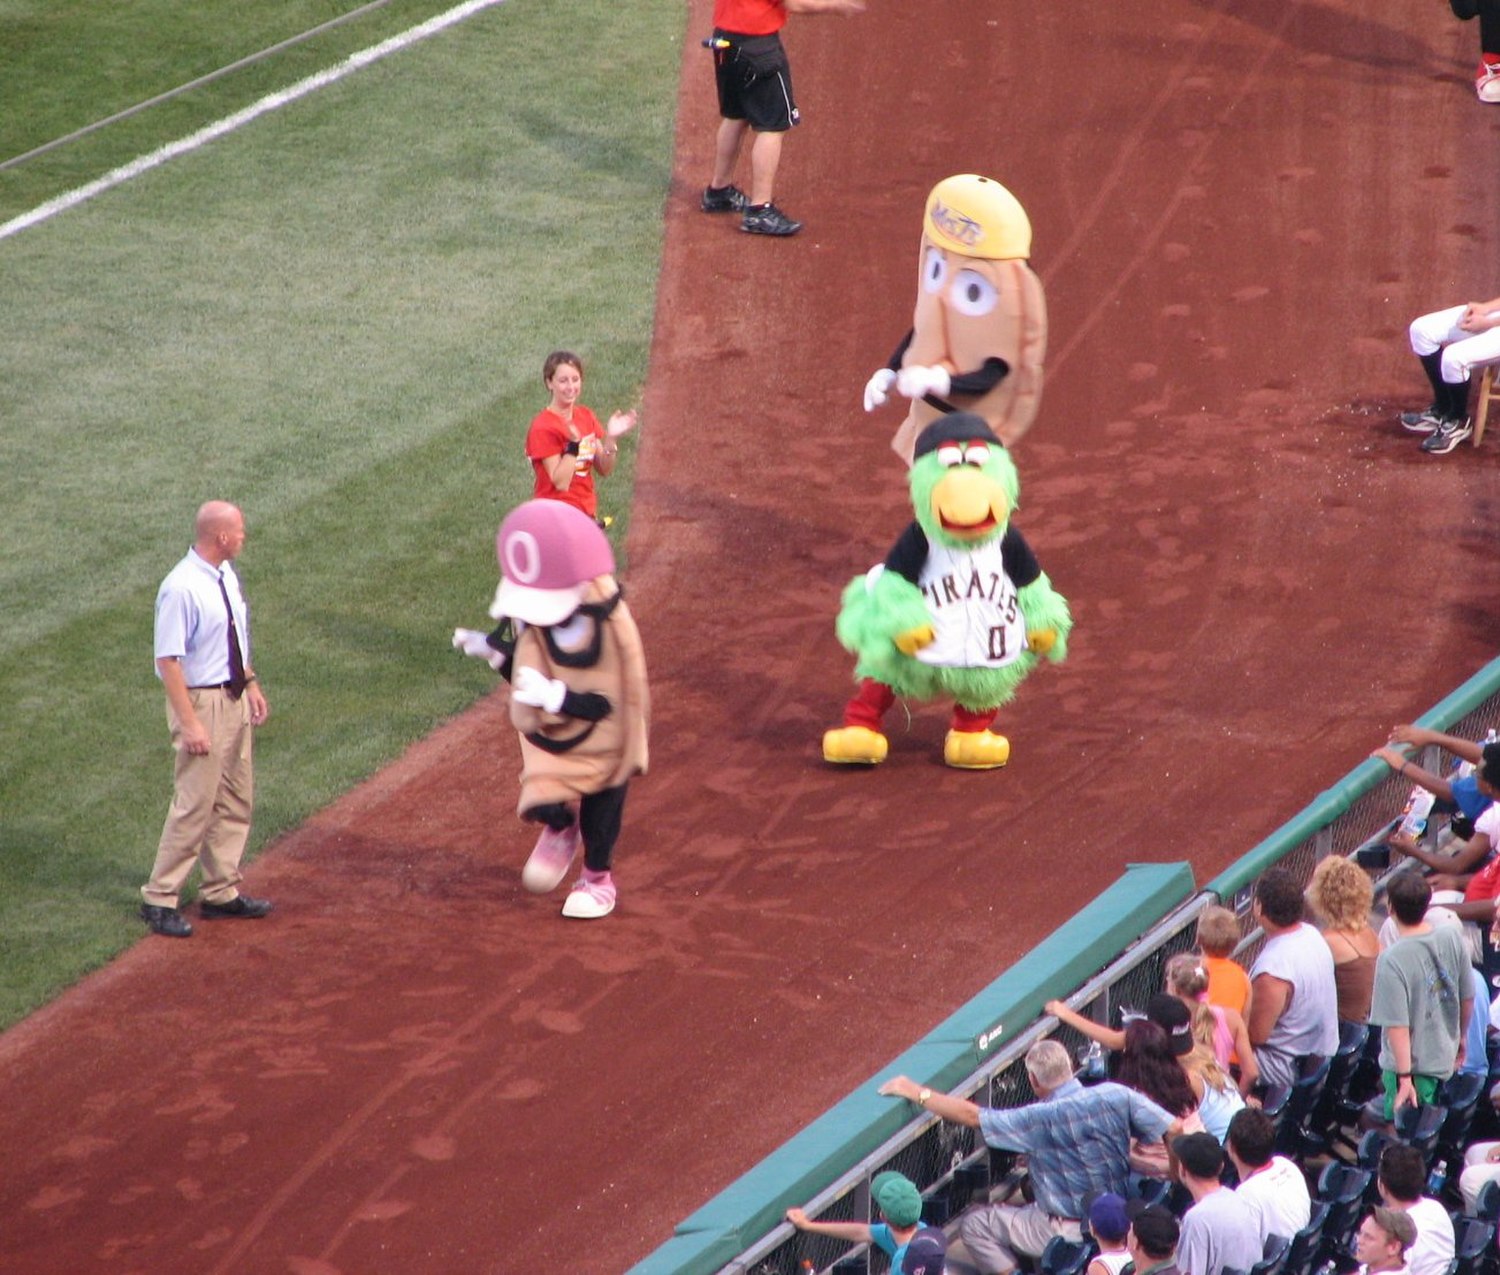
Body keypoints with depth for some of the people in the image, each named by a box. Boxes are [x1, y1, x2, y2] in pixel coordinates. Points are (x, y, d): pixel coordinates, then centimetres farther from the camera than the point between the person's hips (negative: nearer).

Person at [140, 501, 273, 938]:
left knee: (236, 802, 14)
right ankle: (159, 899, 3)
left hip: (235, 698, 9)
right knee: (195, 804, -6)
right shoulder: (181, 588, -22)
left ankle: (221, 891, 24)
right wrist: (189, 723, -24)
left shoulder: (226, 574, 6)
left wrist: (251, 685, 17)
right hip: (202, 701, -9)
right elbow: (168, 659, -22)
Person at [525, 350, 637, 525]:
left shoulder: (586, 417, 7)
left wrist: (611, 439, -9)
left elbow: (605, 470, 8)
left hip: (586, 513, 7)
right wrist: (573, 443, -26)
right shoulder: (543, 428, -13)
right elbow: (561, 482, -18)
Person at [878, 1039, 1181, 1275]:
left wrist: (917, 1093, -5)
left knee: (975, 1224, 4)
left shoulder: (1039, 1120, -21)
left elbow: (971, 1115, -16)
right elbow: (1176, 1130, -12)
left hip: (1066, 1233, -6)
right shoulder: (1117, 1095, -12)